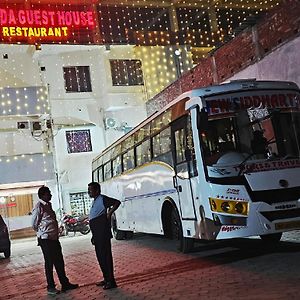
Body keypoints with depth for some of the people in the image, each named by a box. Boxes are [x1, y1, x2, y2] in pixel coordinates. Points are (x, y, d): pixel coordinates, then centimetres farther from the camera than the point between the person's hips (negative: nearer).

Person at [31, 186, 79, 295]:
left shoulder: (48, 205, 15)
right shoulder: (39, 206, -12)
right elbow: (34, 224, -9)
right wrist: (42, 232, 4)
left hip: (54, 238, 9)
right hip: (46, 239, -9)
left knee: (59, 262, 13)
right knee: (49, 263, -1)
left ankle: (65, 283, 21)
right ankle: (50, 287, 9)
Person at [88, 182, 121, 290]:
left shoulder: (103, 199, -9)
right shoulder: (94, 202, 19)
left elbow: (117, 202, -21)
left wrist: (109, 213, -19)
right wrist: (93, 236, 22)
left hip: (103, 234, -10)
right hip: (97, 235, 10)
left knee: (105, 256, -7)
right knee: (100, 256, 14)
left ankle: (111, 281, -3)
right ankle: (106, 279, 23)